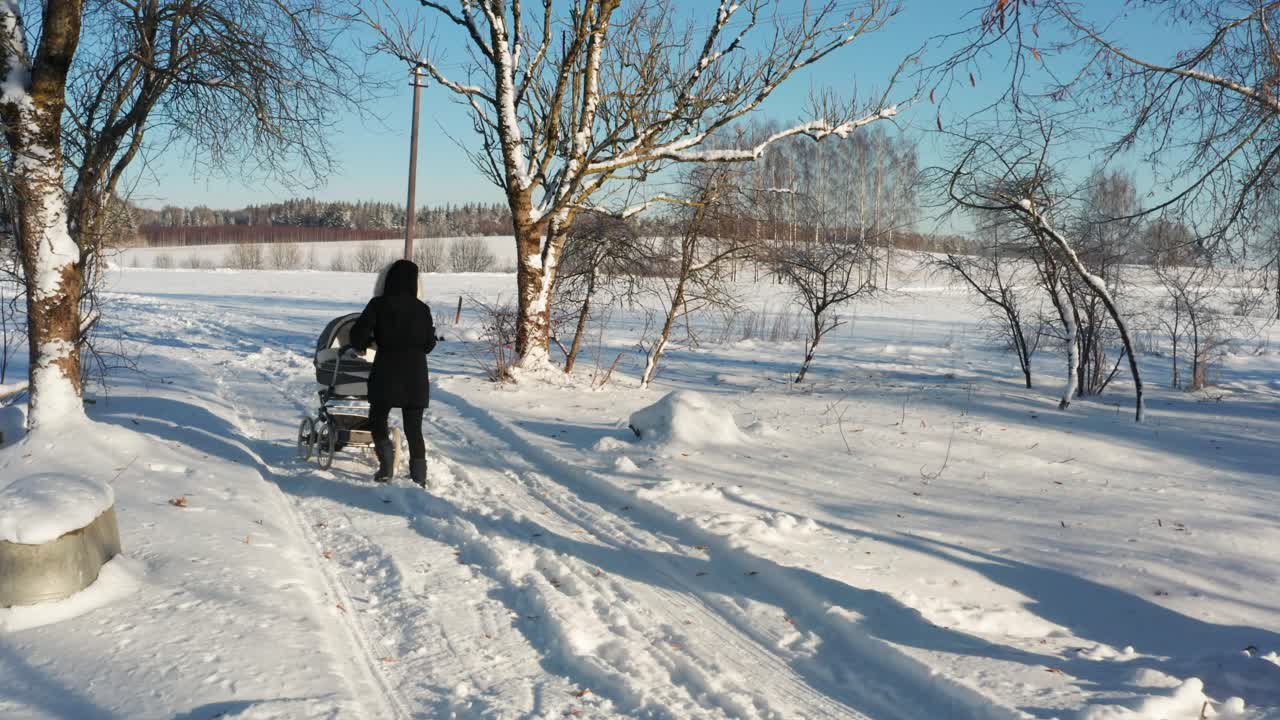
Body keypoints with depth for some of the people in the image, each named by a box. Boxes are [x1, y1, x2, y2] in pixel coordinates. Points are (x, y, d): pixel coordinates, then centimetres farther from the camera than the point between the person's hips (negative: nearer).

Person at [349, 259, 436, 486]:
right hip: (416, 375, 2)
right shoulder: (422, 309, 0)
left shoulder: (379, 305, -7)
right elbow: (429, 344, 7)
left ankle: (386, 466, 1)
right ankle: (419, 477, 8)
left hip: (387, 373, -2)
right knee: (414, 429, 10)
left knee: (377, 419, 16)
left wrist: (361, 345, 10)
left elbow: (358, 332, -11)